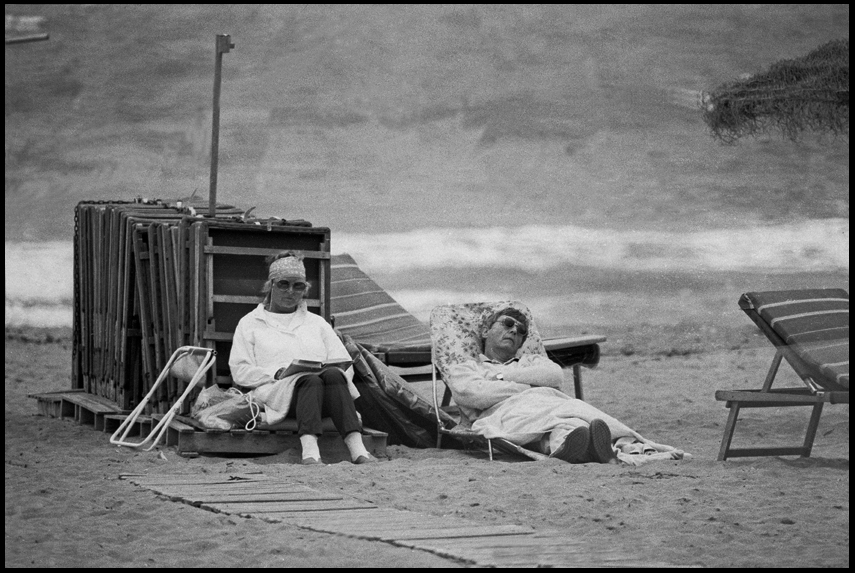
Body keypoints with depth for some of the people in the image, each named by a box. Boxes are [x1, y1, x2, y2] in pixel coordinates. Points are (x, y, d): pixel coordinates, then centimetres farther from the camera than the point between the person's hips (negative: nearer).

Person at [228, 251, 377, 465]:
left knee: (333, 375, -33)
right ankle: (309, 451, -59)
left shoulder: (317, 323, 30)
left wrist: (332, 371, -6)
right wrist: (277, 373, -10)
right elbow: (240, 372, 8)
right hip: (278, 392, -3)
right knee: (309, 381, -36)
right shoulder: (250, 323, 21)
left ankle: (357, 448, -52)